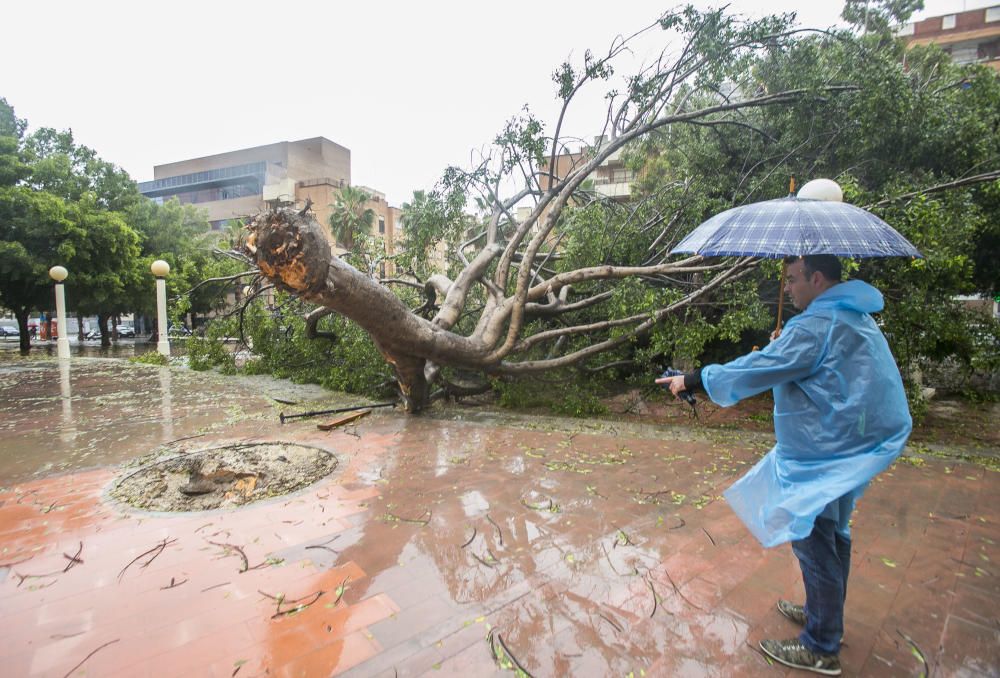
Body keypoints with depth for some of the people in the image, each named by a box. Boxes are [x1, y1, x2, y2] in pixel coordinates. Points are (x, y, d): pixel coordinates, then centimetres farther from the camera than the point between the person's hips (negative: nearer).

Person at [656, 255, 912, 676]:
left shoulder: (816, 326, -23)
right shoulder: (855, 317, 10)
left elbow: (755, 371, -25)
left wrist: (693, 380, -18)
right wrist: (781, 349, 7)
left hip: (821, 460, -10)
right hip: (851, 452, 10)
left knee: (814, 545, 3)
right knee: (833, 537, 22)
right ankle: (825, 615, 42)